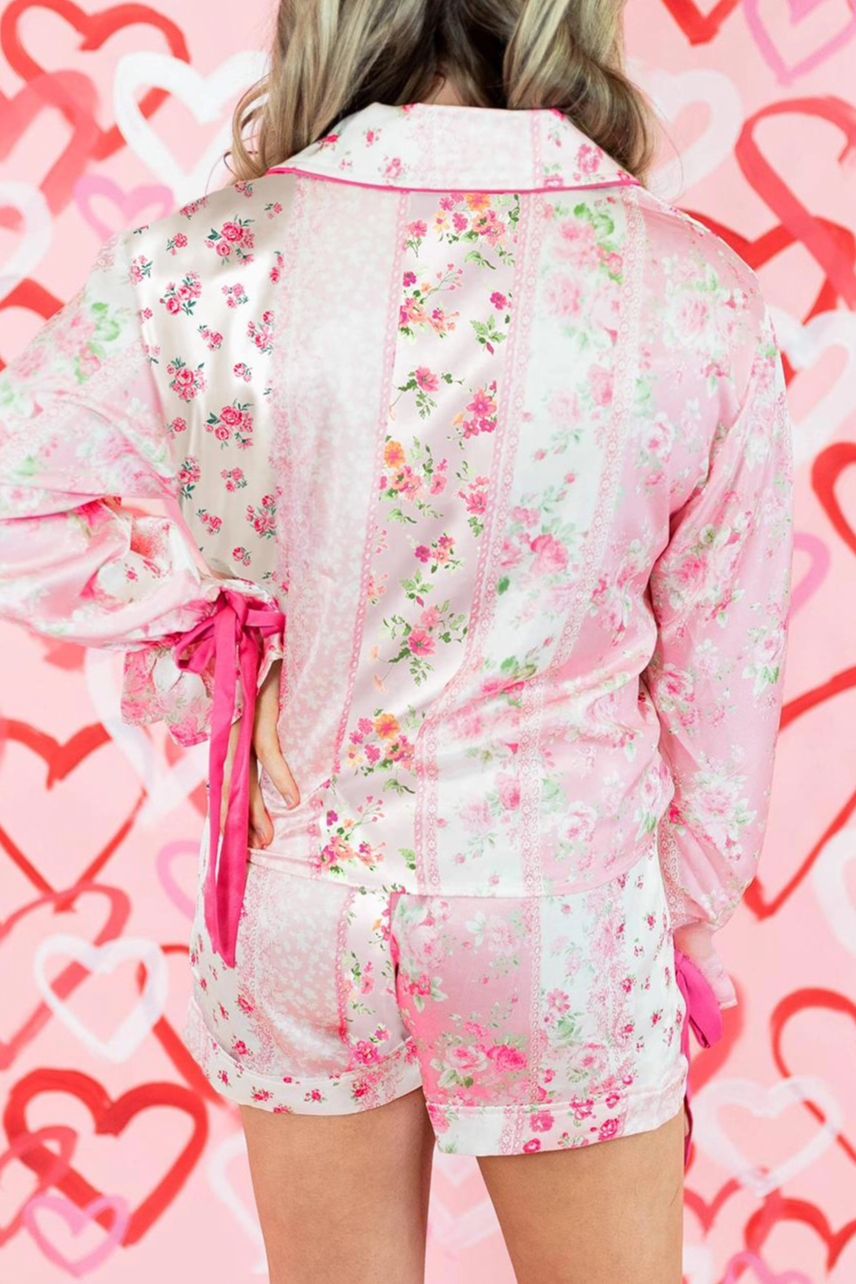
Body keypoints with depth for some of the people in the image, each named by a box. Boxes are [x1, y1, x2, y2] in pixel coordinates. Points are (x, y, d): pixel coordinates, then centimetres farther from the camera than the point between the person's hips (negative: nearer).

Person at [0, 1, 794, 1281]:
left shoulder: (200, 266, -16)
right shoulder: (697, 290, -14)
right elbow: (720, 659, -6)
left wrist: (234, 638, -3)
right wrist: (693, 905, 9)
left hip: (299, 899, 1)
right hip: (565, 914, 0)